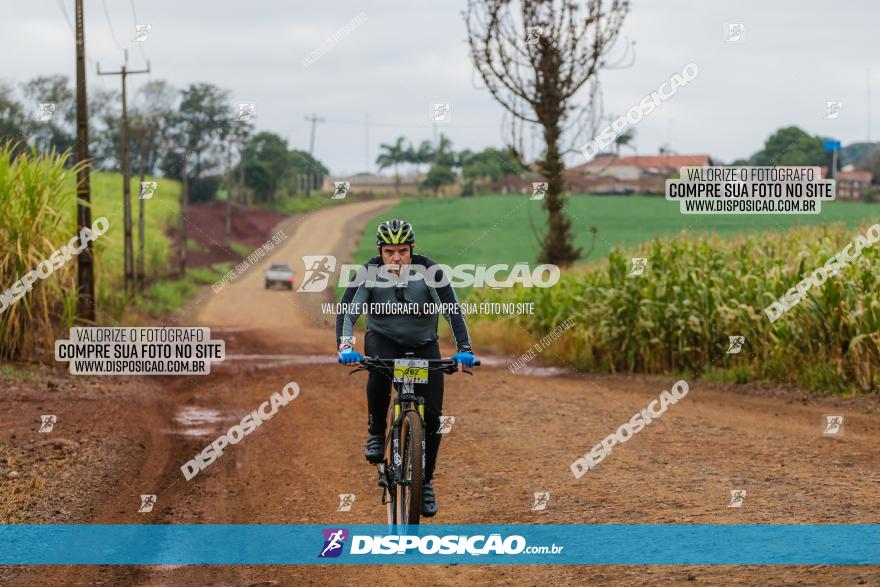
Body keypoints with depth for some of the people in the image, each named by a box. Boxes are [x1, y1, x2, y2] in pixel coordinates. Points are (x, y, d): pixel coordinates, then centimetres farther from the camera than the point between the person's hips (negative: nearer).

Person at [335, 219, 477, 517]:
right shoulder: (369, 273, -20)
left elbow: (453, 310, -26)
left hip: (423, 344, 1)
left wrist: (464, 349, -39)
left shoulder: (429, 272, -21)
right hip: (382, 339, -1)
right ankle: (376, 434, -15)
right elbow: (347, 310, -27)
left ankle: (426, 481, 10)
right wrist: (345, 345, -45)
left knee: (432, 416, -9)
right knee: (380, 371, -37)